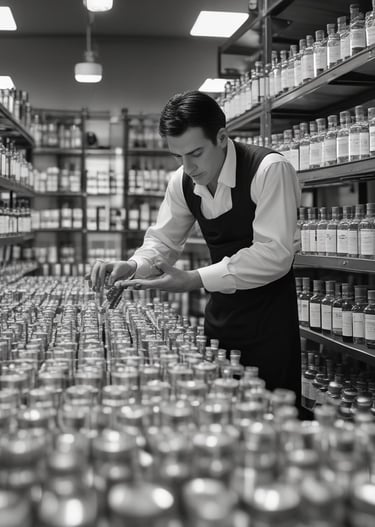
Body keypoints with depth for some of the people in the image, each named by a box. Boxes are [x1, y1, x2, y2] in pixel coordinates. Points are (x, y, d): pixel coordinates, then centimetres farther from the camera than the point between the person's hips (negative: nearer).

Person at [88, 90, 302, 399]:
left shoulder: (270, 169, -20)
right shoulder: (183, 181, 0)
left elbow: (275, 253, -26)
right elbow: (162, 240, 10)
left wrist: (194, 280, -29)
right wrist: (131, 267, -13)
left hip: (269, 323, -5)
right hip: (219, 316, 6)